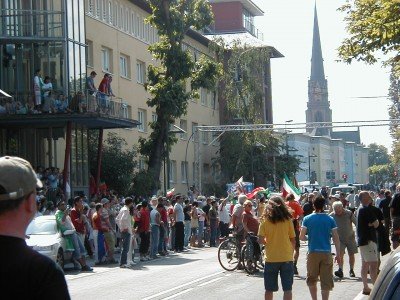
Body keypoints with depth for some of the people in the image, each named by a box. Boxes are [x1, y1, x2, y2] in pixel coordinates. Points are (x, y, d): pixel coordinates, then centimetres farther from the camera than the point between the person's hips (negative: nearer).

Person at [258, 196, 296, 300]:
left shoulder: (265, 221, -5)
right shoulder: (288, 220, -3)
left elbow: (261, 239, -9)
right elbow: (293, 240, -1)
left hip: (271, 258, 0)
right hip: (287, 257, 0)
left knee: (269, 289, 11)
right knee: (287, 288, 4)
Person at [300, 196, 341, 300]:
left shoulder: (307, 219, -2)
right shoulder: (330, 220, 0)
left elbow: (301, 237, -4)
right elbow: (336, 238, -1)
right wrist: (338, 254, 5)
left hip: (313, 252, 0)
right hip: (326, 253, 0)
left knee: (312, 279, 15)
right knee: (326, 281, 3)